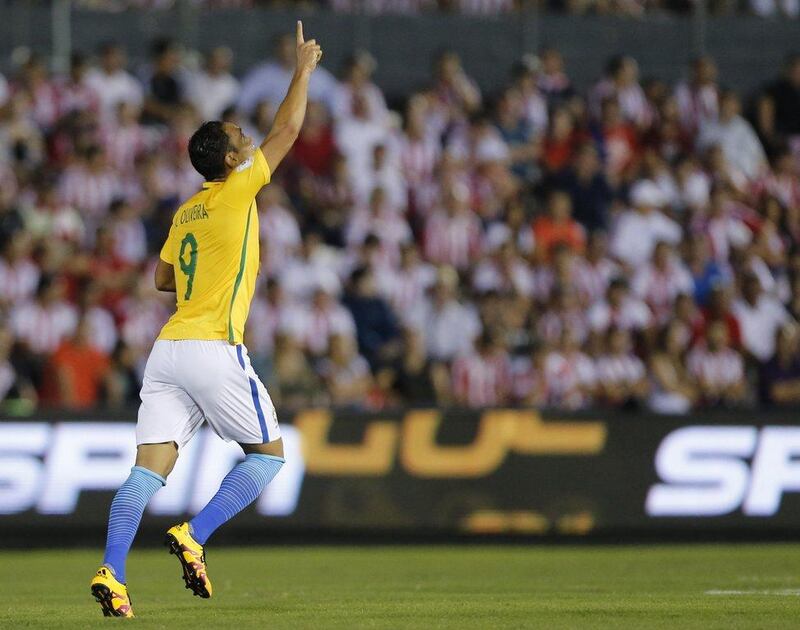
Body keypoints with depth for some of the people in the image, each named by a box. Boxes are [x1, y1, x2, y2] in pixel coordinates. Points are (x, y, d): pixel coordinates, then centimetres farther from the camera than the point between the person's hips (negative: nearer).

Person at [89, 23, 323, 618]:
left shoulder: (185, 214, 17)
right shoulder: (235, 194, -3)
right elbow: (287, 131, 1)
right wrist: (304, 70, 12)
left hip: (168, 347, 7)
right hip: (214, 348, -7)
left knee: (150, 466, -2)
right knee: (269, 453, 8)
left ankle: (112, 572, -18)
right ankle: (195, 536, -8)